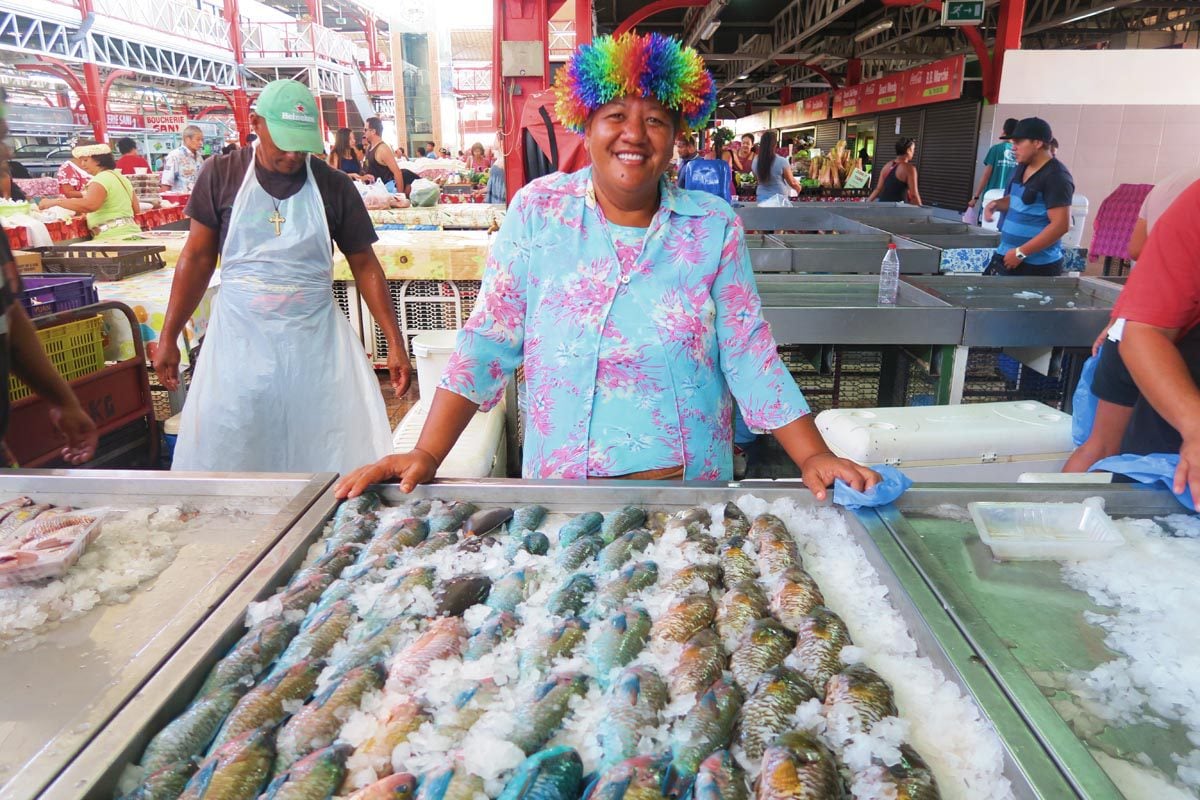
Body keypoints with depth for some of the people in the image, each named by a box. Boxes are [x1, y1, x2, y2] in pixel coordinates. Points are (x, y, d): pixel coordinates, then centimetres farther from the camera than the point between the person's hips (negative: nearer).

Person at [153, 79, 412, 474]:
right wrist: (168, 337, 5)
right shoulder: (221, 175, 0)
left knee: (336, 459, 0)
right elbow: (198, 256, 6)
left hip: (315, 340, 0)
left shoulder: (333, 185, -1)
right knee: (223, 459, 6)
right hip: (239, 339, 1)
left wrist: (395, 343, -2)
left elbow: (364, 265, 3)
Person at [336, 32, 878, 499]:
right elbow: (489, 341, -6)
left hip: (688, 486, 1)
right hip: (559, 486, 0)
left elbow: (748, 354, -3)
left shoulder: (714, 228, -3)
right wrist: (426, 455, -12)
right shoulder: (537, 210, -5)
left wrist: (813, 456, -12)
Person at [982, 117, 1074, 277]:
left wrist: (1021, 252, -23)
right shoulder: (1022, 168, 10)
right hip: (1006, 256, 9)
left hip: (1037, 265, -9)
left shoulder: (1056, 177, -17)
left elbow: (1061, 225, -23)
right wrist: (996, 204, 3)